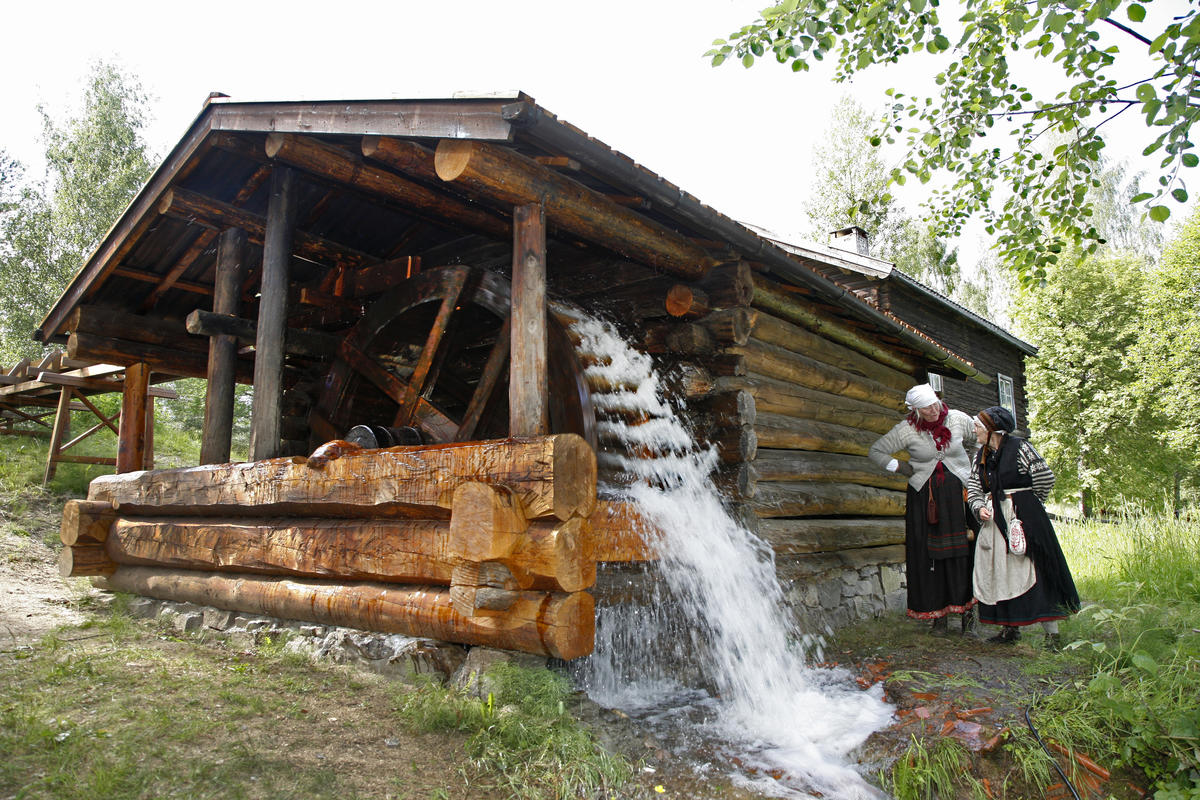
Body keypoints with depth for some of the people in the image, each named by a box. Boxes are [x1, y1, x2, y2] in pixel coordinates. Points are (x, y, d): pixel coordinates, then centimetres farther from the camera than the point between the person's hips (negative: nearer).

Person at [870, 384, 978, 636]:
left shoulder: (959, 420, -1)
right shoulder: (906, 430, -7)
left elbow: (978, 444, 20)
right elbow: (876, 450, 2)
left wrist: (971, 470, 13)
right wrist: (904, 469, -3)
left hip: (958, 492, 1)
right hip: (923, 497, -1)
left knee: (965, 553, -3)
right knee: (929, 555, -1)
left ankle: (968, 613, 7)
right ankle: (939, 617, 7)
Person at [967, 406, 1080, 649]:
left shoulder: (1019, 447, -8)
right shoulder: (982, 455, 12)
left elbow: (1045, 479, -7)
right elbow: (973, 487, 13)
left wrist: (1025, 503, 3)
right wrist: (979, 507, -6)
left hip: (1023, 519, -7)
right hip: (994, 521, 7)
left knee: (1035, 570, -6)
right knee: (999, 573, 6)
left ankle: (1052, 633, 0)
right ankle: (1011, 628, 16)